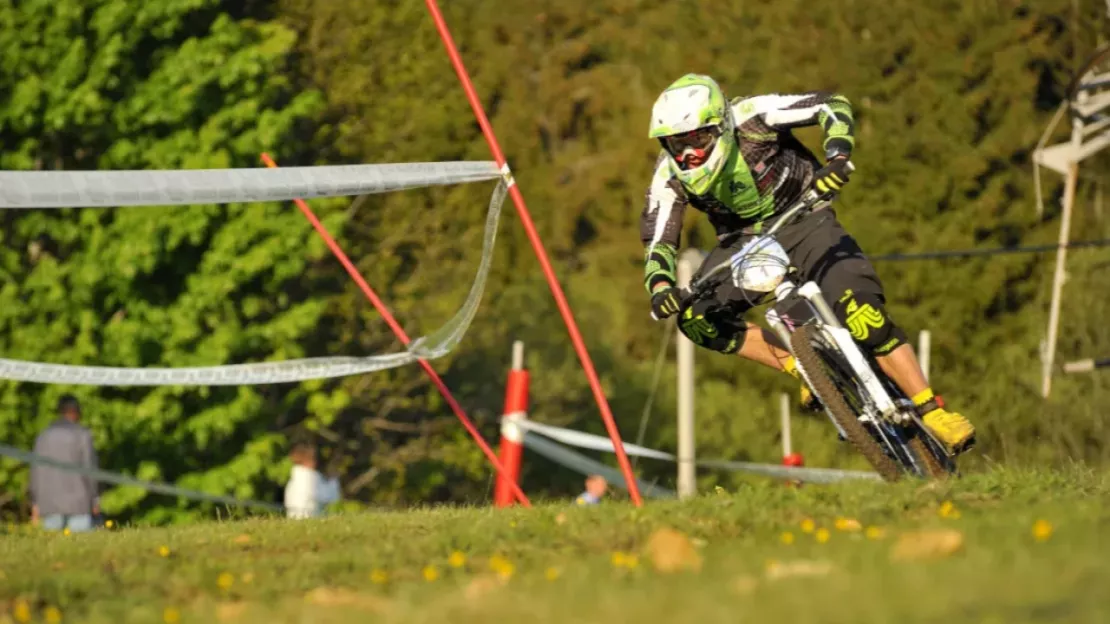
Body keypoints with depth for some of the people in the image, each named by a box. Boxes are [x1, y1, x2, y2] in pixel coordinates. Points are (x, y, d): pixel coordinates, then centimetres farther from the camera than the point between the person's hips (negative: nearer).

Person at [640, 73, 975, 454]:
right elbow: (658, 242, -11)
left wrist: (837, 158, -40)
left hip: (802, 223, -4)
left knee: (862, 314, -25)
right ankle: (803, 368, -7)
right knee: (696, 319, -20)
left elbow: (834, 106, -22)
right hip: (742, 241, 4)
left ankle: (932, 412, -16)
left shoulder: (750, 118, -25)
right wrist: (660, 286, -33)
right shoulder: (671, 175, -16)